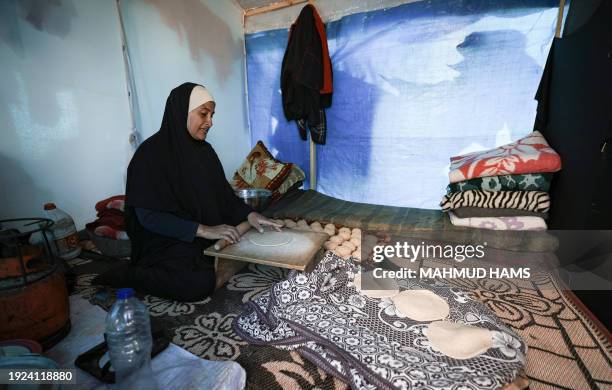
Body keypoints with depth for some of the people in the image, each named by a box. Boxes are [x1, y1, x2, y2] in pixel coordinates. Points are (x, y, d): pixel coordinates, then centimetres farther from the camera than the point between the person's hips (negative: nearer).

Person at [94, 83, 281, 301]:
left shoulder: (204, 150, 5)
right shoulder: (151, 154, -15)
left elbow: (223, 192, 9)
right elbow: (148, 216, -19)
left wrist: (248, 214, -9)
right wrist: (203, 230, -26)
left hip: (212, 232, 7)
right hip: (167, 240, -6)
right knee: (199, 284, -28)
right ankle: (130, 276, -3)